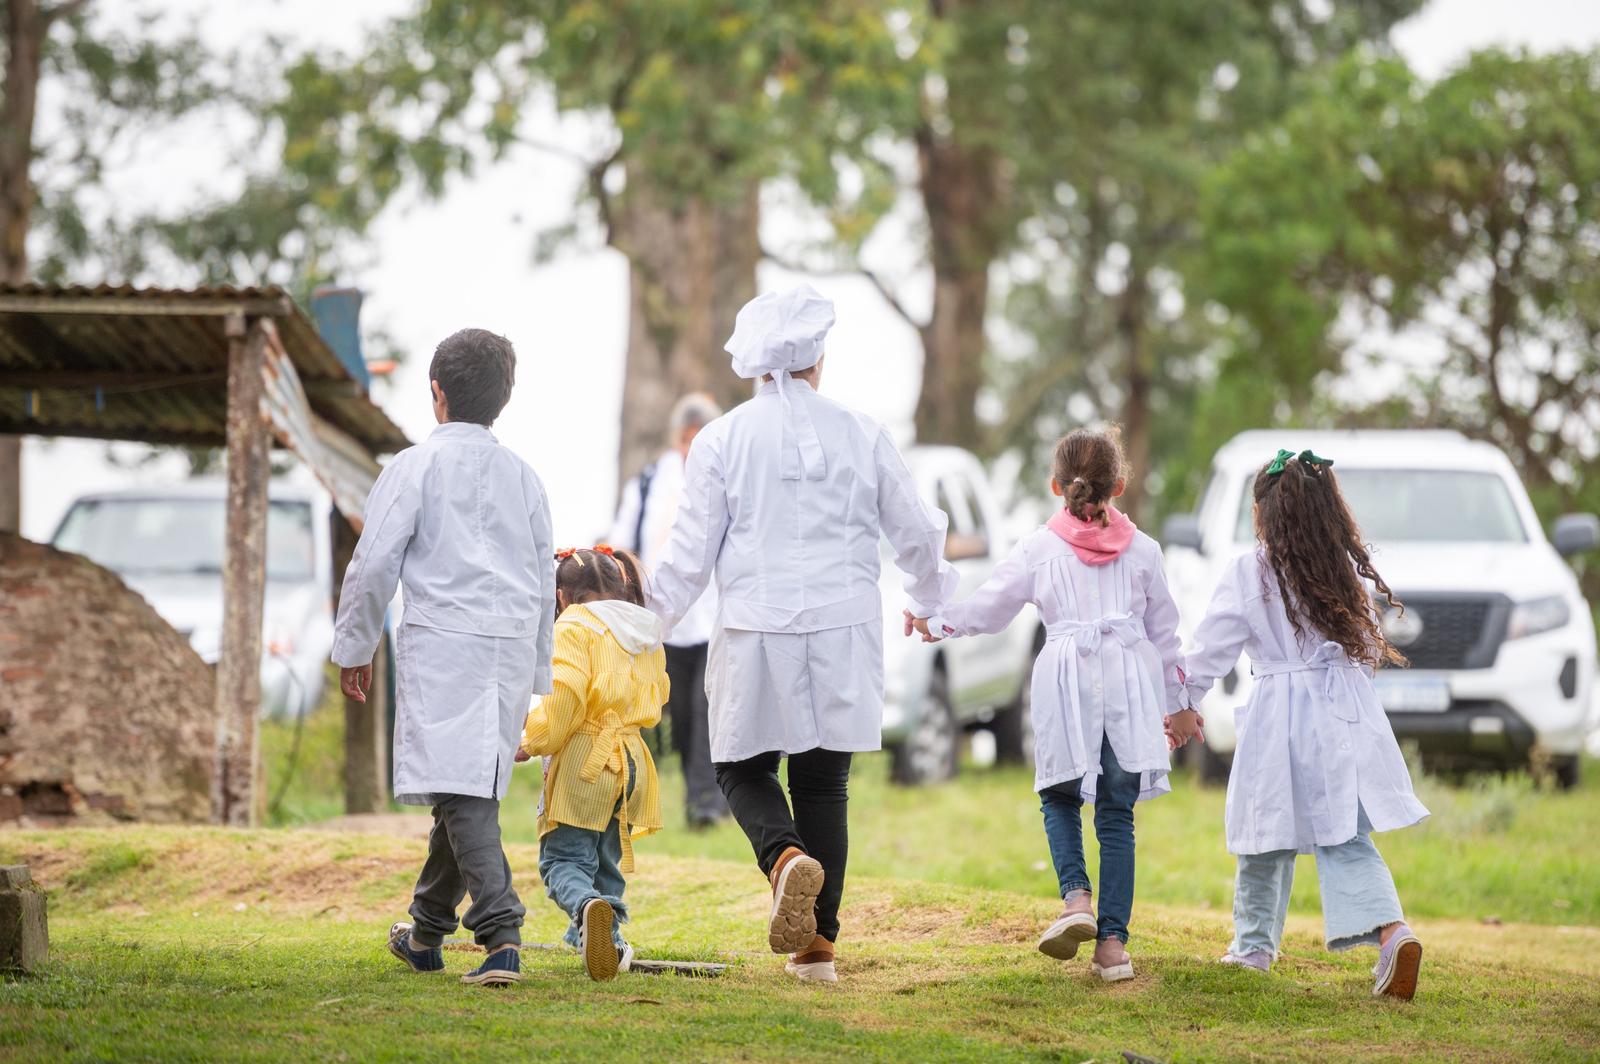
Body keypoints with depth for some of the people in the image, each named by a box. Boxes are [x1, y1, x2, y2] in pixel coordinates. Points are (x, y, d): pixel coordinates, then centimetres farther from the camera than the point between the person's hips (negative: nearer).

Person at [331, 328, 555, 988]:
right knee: (470, 790, 16)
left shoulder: (416, 466, -1)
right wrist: (536, 675, 26)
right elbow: (545, 581, 19)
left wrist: (354, 647, 7)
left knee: (463, 794, -12)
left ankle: (502, 936, -26)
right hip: (513, 645, 6)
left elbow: (375, 562, -5)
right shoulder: (523, 476, 15)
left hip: (443, 639, -6)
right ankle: (427, 930, 29)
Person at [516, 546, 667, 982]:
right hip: (632, 760, 6)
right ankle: (609, 940, 12)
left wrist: (533, 742, -5)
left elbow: (566, 697, -17)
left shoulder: (575, 626, -4)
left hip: (583, 760, -6)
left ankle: (587, 906, -38)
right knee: (607, 862, 19)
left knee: (564, 859, -9)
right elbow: (653, 703, 24)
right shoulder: (648, 635, 18)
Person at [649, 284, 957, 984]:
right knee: (824, 781, 10)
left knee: (744, 767, 12)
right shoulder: (860, 436, 2)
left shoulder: (722, 440, -4)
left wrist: (652, 619, 15)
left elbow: (691, 553, -2)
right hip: (844, 635, 2)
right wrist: (933, 600, 31)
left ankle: (786, 856, -20)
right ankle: (818, 946, 6)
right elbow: (916, 534, 11)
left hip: (756, 636, -2)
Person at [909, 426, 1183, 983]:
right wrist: (1174, 702, 26)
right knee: (1116, 813, 5)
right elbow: (1164, 629, 17)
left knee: (1060, 796, 16)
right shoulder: (1142, 549, 10)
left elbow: (991, 605, 7)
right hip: (1130, 679, 1)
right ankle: (1112, 941, 0)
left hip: (1067, 682, -1)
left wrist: (935, 623, 19)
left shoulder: (1040, 546, 4)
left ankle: (1076, 896, -9)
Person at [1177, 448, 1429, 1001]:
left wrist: (1186, 704, 10)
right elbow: (1369, 644, 11)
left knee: (1270, 834, 12)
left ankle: (1253, 944, 24)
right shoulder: (1349, 569, 4)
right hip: (1347, 713, 3)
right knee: (1345, 837, 1)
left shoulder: (1249, 572, -7)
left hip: (1280, 715, -3)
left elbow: (1212, 646, -2)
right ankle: (1392, 930, -20)